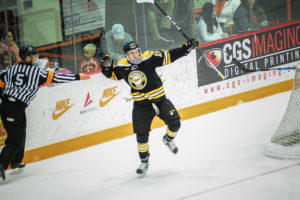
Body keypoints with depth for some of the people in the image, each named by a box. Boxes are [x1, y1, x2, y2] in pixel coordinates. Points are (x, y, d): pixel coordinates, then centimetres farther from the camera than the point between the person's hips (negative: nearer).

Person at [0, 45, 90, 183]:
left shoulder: (11, 70, 11)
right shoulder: (37, 72, -5)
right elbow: (56, 78, -2)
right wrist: (77, 77, 6)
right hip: (17, 109, -7)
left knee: (19, 134, 24)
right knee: (15, 140, -4)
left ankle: (16, 163, 33)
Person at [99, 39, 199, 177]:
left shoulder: (149, 58, -13)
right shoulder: (122, 67, -7)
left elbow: (168, 56, -11)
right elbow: (111, 75, 8)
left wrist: (187, 48, -17)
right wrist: (107, 65, -13)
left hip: (159, 99, 0)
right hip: (141, 105, 0)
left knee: (174, 123, -6)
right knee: (142, 134, -4)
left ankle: (168, 140, 29)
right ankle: (144, 161, 15)